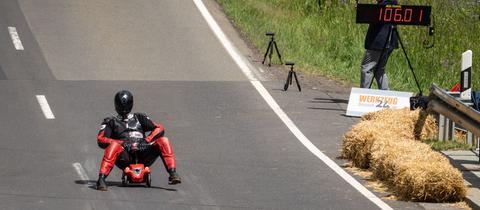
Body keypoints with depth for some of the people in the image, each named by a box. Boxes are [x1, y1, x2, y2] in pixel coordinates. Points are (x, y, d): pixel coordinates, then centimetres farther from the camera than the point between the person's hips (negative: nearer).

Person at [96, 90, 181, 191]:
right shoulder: (111, 122, 22)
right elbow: (100, 140, 4)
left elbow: (159, 129, 14)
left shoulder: (139, 118, 27)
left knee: (163, 141, -17)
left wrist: (147, 139, -7)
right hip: (124, 158, -2)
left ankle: (173, 174, -27)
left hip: (142, 155, 2)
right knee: (114, 146, -35)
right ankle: (101, 180, -44)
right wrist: (121, 143, -13)